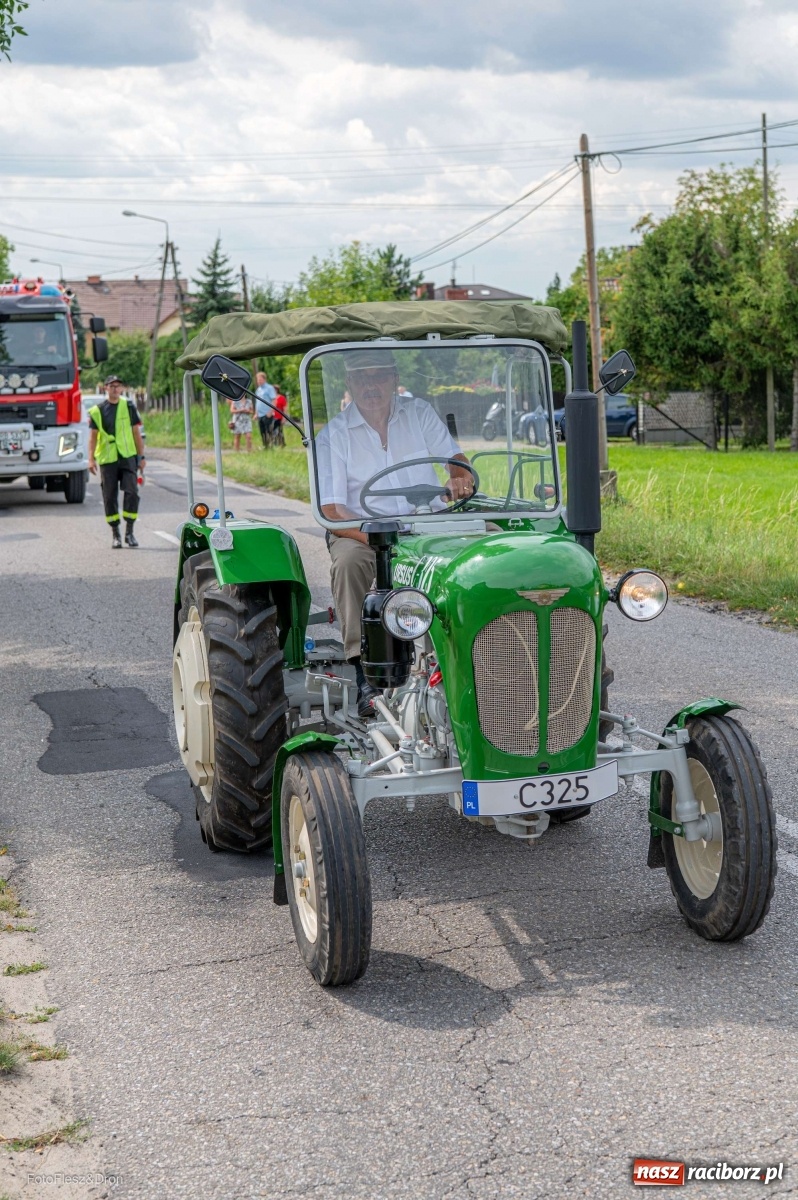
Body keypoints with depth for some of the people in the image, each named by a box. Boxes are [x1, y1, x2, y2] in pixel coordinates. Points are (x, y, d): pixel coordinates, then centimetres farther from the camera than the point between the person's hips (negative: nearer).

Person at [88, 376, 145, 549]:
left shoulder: (129, 407, 7)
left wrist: (141, 456, 7)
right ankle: (115, 534, 12)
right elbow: (93, 436, 3)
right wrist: (91, 459, -7)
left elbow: (136, 432, 10)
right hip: (107, 459, 0)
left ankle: (129, 532, -1)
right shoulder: (97, 411, 4)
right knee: (110, 497, 2)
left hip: (128, 457, 0)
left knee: (132, 492, -10)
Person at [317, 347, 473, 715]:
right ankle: (363, 665, -31)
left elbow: (458, 461, 3)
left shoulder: (420, 414, 7)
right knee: (349, 561, -37)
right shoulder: (333, 435, -2)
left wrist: (461, 479, -24)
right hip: (360, 531, -2)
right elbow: (332, 511, -11)